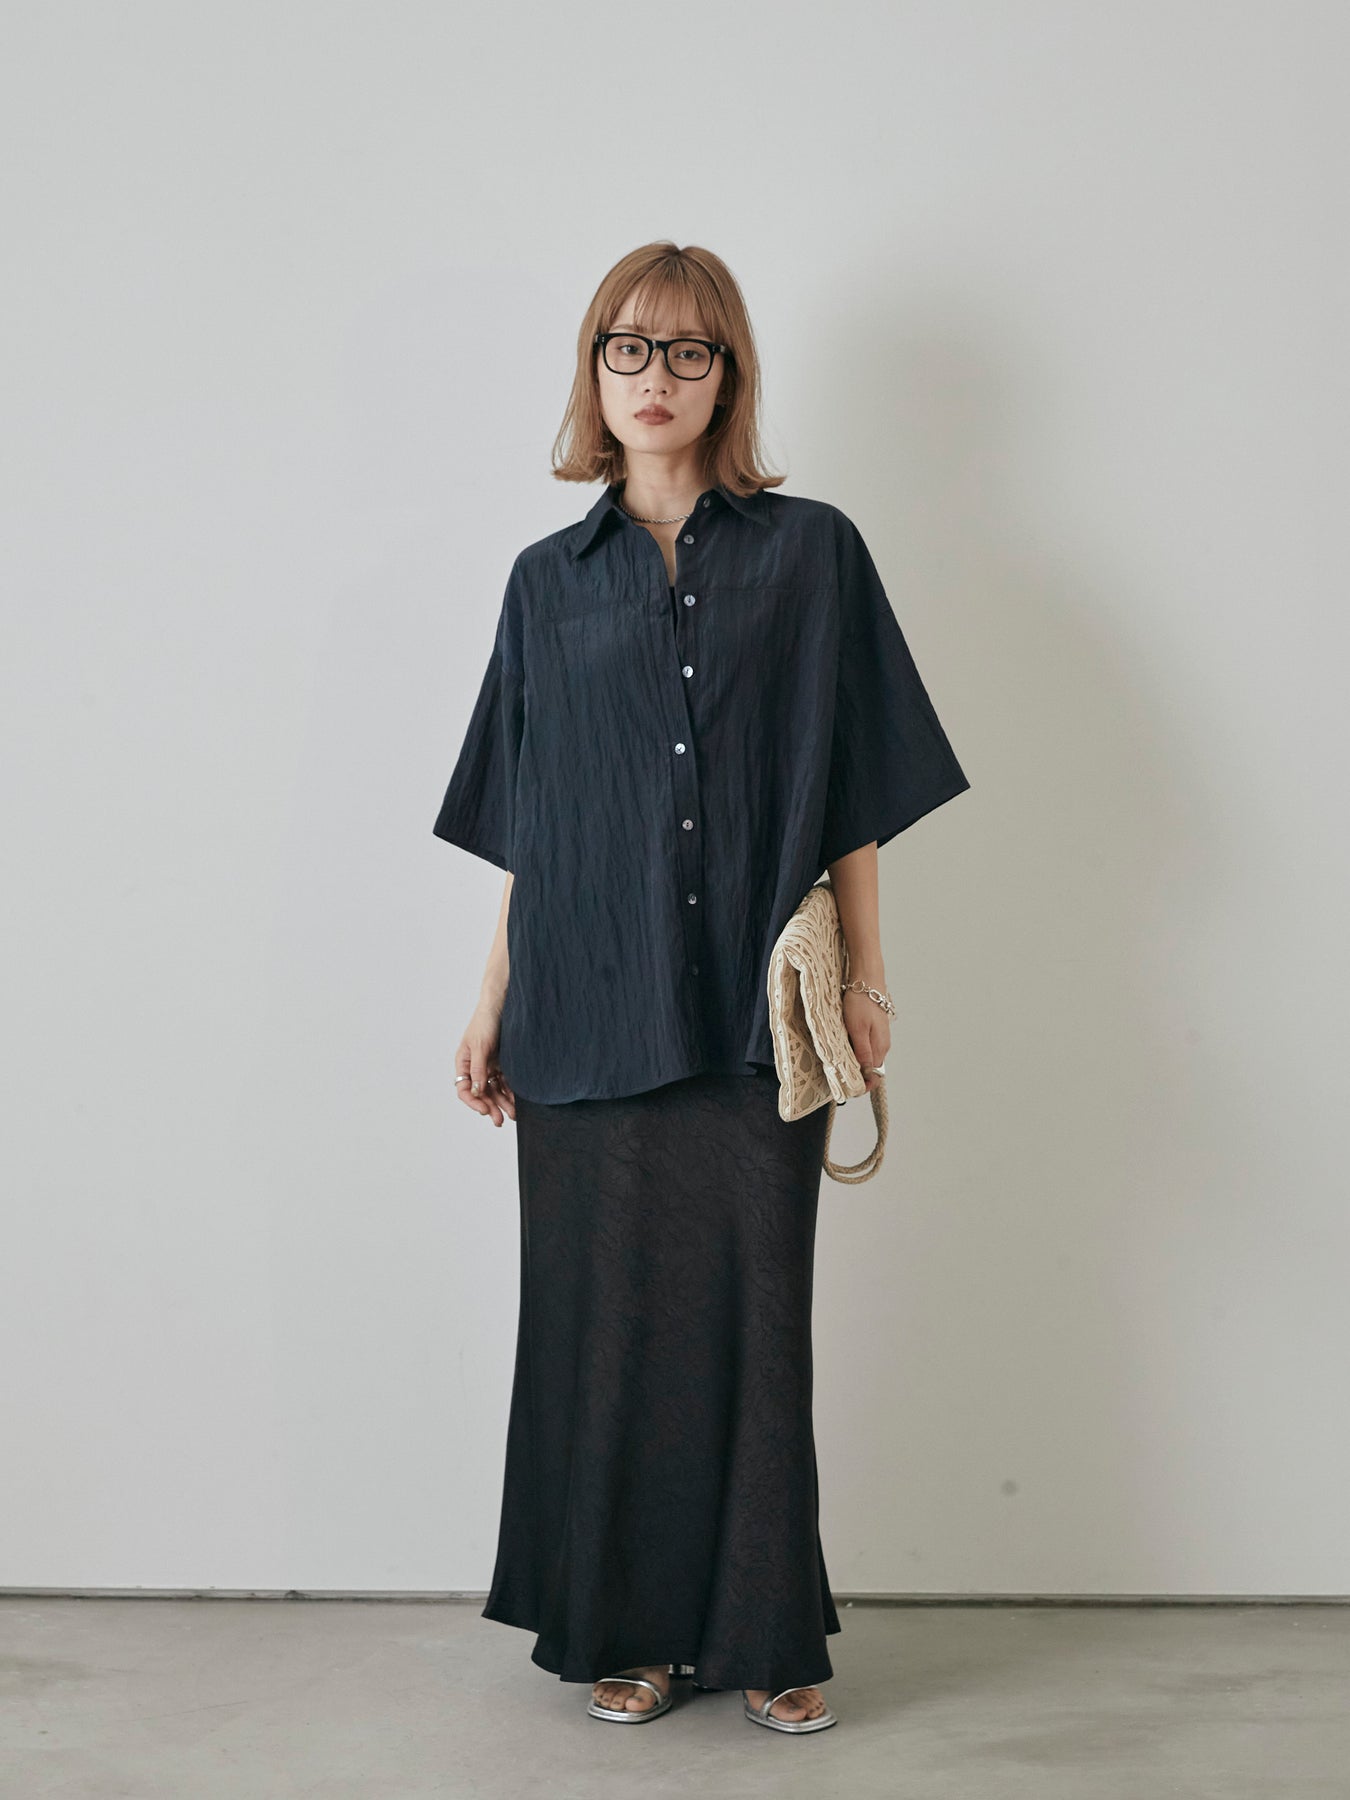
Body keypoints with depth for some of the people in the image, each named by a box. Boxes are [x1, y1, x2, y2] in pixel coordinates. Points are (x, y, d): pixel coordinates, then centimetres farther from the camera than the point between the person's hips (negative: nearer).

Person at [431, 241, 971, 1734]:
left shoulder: (810, 554, 5)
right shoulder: (551, 581, 10)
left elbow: (855, 797, 4)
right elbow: (524, 826, 11)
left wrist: (864, 978, -1)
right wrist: (492, 1004, 8)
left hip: (753, 1007, -1)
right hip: (592, 1009, 2)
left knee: (755, 1312, 2)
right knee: (608, 1313, 5)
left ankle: (767, 1632, 16)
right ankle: (627, 1627, 19)